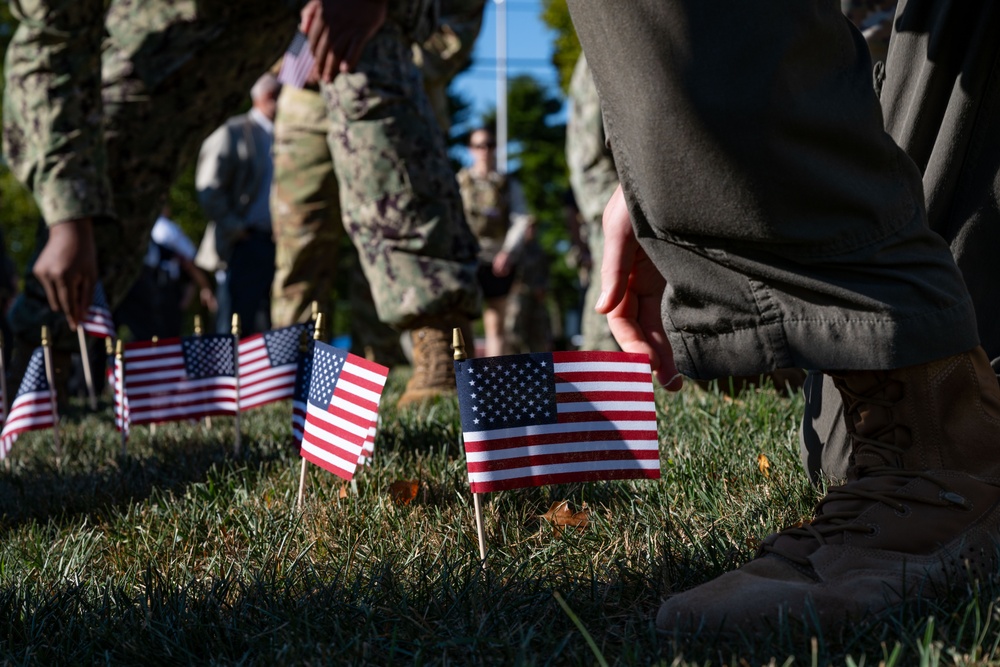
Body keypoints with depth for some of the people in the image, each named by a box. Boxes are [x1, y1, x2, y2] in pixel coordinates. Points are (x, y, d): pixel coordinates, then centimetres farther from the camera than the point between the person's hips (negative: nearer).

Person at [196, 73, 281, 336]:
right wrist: (234, 229, -8)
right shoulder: (233, 133, 1)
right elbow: (208, 189, -4)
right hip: (246, 245, -5)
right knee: (237, 326, -6)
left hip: (282, 243, 5)